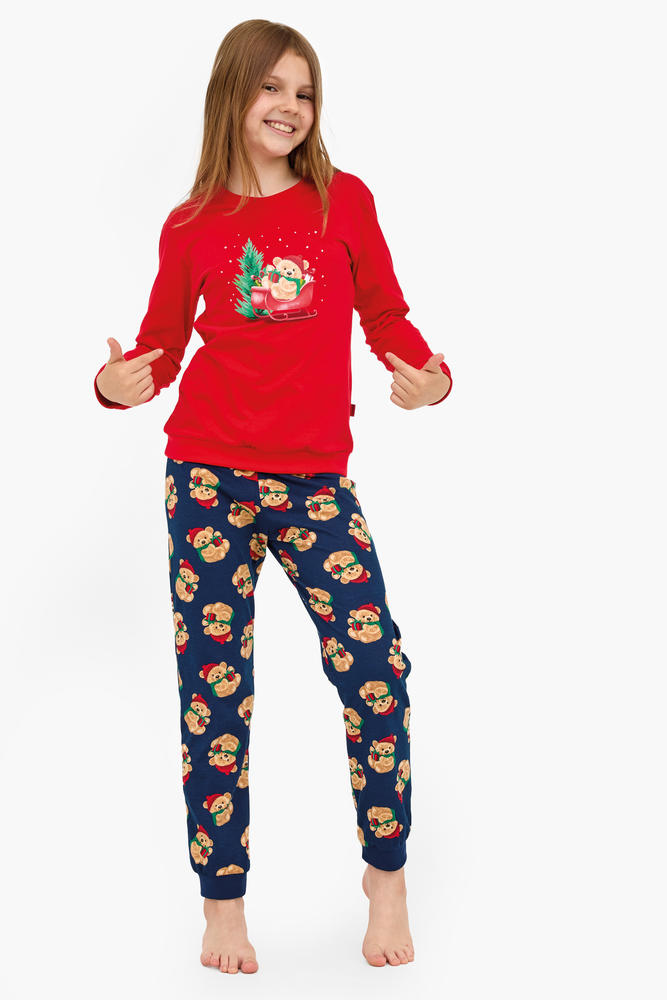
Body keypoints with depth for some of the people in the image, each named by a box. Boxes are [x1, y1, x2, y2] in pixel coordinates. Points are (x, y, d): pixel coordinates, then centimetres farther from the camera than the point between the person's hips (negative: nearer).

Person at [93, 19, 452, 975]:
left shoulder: (345, 200, 5)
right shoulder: (192, 226, 5)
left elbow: (386, 317, 7)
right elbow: (162, 349, 9)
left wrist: (428, 375, -12)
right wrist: (120, 382, -12)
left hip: (316, 480, 0)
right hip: (210, 477, 1)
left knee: (375, 670, -8)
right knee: (214, 689, 4)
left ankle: (387, 877, 15)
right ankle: (224, 903, 17)